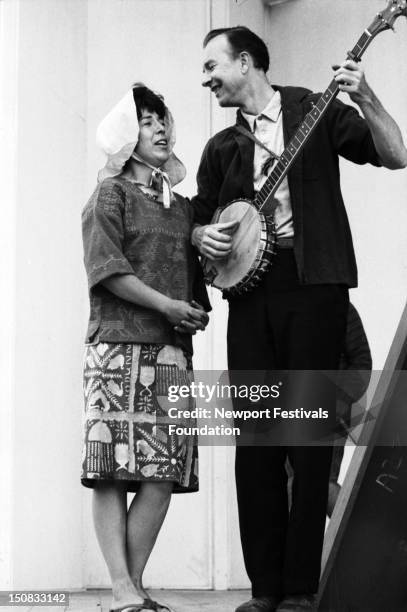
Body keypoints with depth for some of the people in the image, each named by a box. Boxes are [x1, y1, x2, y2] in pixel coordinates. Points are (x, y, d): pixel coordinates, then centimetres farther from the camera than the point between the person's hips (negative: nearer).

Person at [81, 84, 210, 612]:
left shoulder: (183, 207, 23)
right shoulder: (111, 195, 6)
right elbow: (106, 267, -6)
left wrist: (199, 312, 5)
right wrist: (167, 306, -12)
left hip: (173, 350, 5)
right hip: (119, 345, -5)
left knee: (165, 472, -4)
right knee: (113, 470, -10)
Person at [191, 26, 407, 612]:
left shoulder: (315, 111, 5)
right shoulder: (221, 147, 18)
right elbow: (199, 220, 24)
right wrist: (205, 236, 2)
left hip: (313, 284, -4)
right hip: (248, 286, 5)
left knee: (308, 436, -5)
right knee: (255, 438, 1)